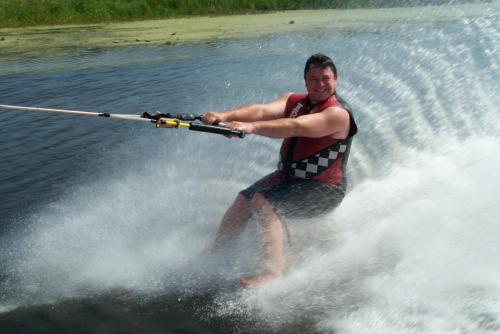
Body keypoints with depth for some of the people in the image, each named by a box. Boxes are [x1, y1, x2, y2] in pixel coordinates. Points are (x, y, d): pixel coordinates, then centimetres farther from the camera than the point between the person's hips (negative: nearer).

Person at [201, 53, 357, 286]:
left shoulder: (338, 114, -20)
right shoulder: (294, 101, 2)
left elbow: (295, 127, -36)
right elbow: (263, 111, -16)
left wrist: (251, 127, -48)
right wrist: (225, 116, -34)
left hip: (323, 189, -8)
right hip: (287, 176, 8)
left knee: (263, 202, -25)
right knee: (243, 201, 4)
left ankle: (274, 271, -32)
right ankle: (215, 252, 20)